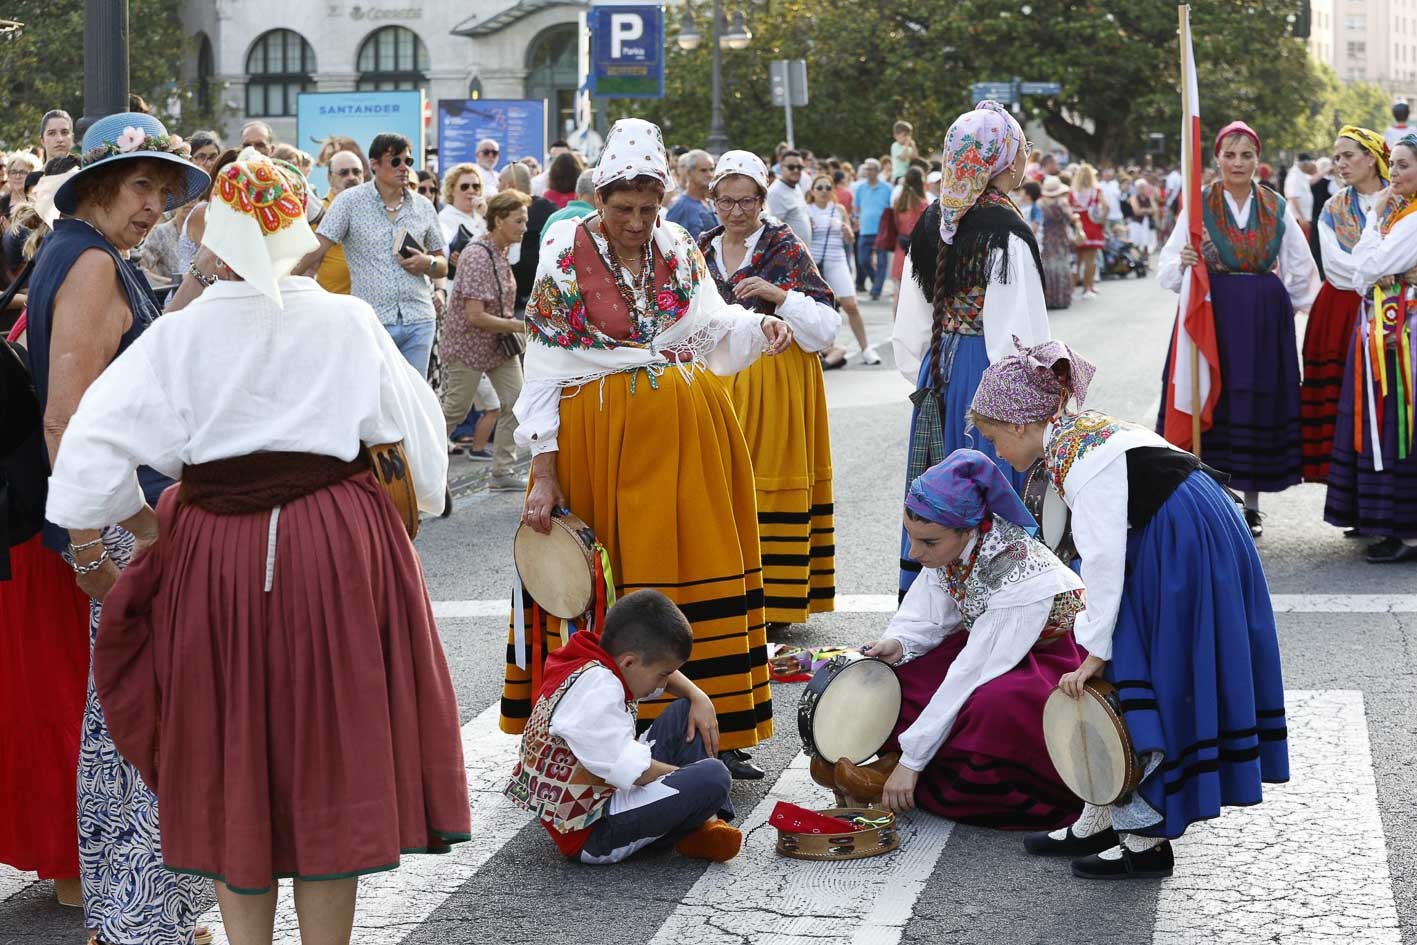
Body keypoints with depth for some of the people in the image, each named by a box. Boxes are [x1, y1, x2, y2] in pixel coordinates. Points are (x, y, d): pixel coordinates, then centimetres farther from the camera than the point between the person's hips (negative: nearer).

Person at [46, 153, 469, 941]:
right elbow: (417, 425, 6)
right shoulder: (348, 322, -3)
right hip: (343, 549, 0)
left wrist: (143, 522, 4)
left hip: (217, 552, 0)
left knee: (234, 765, 13)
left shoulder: (177, 338, -6)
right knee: (329, 762, 9)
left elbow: (93, 450, -11)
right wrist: (422, 499, 23)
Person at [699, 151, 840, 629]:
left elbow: (826, 328, -8)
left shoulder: (787, 252, -2)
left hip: (775, 386, -4)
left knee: (769, 483, -5)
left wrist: (777, 294, -20)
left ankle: (773, 598, 2)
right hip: (717, 383, 4)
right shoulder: (702, 252, 12)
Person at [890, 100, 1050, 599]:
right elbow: (1019, 332, -17)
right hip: (986, 370, -7)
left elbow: (911, 325, 13)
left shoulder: (933, 223, 7)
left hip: (937, 370, 7)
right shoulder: (1004, 229, -16)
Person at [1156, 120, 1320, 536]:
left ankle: (1252, 505, 14)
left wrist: (1292, 304, 8)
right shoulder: (1200, 204, 0)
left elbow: (1301, 267, 17)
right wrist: (1183, 264, -24)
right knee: (1213, 398, -5)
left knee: (1258, 403, 5)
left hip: (1264, 318, 2)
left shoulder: (1277, 208, 8)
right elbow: (1169, 266, -4)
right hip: (1213, 312, -2)